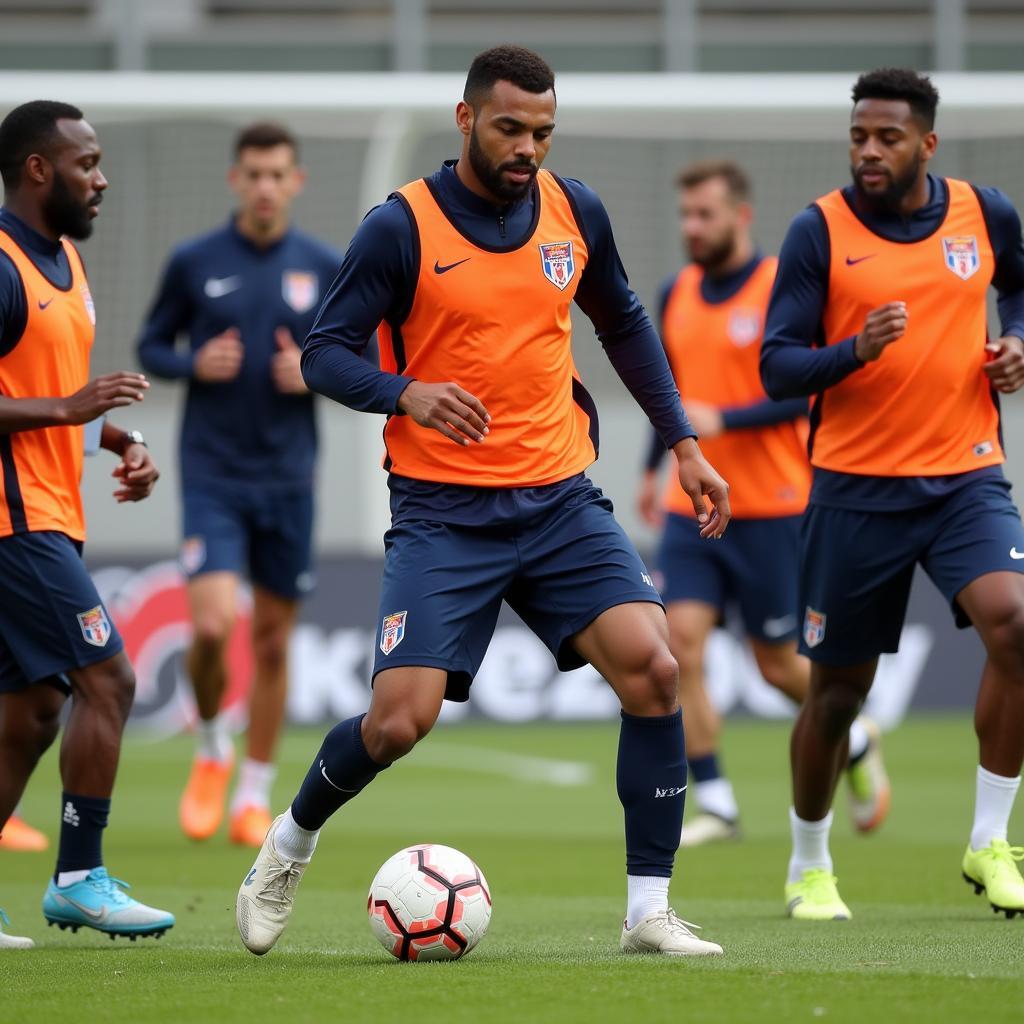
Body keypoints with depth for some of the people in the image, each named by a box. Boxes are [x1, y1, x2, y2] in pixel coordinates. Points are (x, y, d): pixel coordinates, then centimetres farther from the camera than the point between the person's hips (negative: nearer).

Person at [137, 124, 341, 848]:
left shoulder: (327, 269, 3)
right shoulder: (194, 263, 0)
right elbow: (151, 347, 8)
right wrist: (195, 363, -12)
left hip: (289, 480, 2)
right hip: (212, 475, -2)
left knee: (273, 640, 6)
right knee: (213, 624, -17)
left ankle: (255, 795, 20)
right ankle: (212, 749, 12)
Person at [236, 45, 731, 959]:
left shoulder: (575, 211, 5)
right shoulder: (402, 227, -9)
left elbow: (623, 325, 21)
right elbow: (324, 354, -6)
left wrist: (683, 443, 17)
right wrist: (407, 393, -25)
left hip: (559, 498, 4)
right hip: (444, 513, -4)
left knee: (652, 669, -15)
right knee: (401, 719, -14)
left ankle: (650, 912, -6)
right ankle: (289, 846, 18)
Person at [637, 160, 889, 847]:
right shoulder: (677, 294, 9)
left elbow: (804, 395, -15)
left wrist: (723, 420, -24)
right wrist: (653, 468, 25)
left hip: (770, 509, -5)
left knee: (778, 662, 4)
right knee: (681, 638, -11)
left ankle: (856, 743, 35)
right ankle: (716, 805, -6)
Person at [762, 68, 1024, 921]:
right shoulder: (820, 231, -6)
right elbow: (778, 370, -8)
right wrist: (856, 351, -27)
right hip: (856, 488, -1)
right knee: (838, 690, 6)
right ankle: (809, 868, 29)